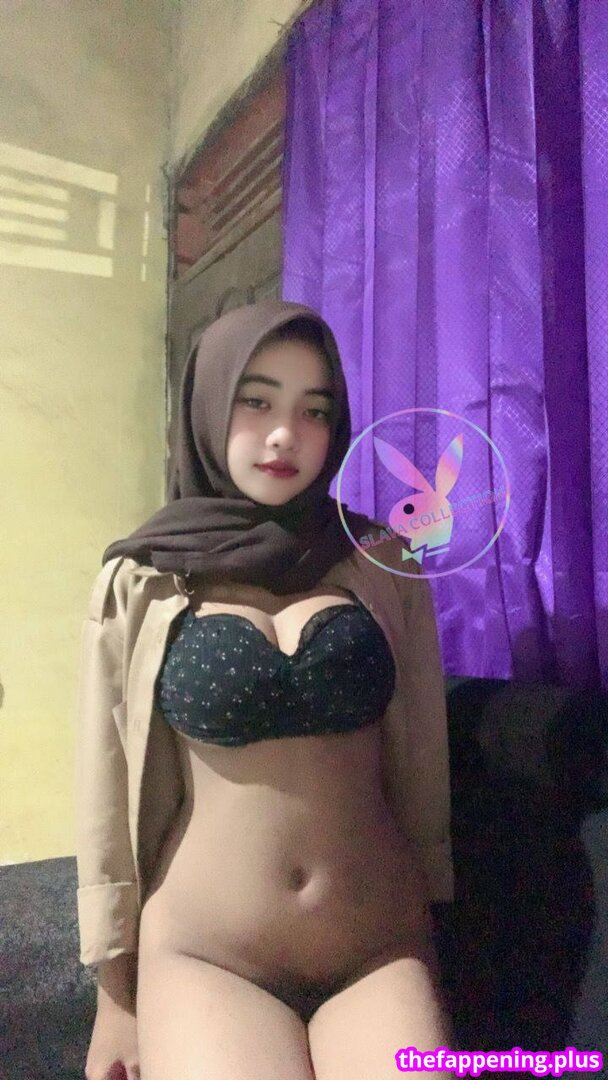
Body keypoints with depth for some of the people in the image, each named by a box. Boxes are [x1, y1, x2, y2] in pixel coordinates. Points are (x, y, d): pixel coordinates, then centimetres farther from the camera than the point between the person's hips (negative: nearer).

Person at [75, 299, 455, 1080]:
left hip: (382, 949, 2)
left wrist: (431, 935, 13)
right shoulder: (139, 585, -2)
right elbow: (110, 796, 2)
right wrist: (114, 998, 6)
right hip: (204, 953, -1)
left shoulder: (383, 566, 1)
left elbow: (420, 762, 7)